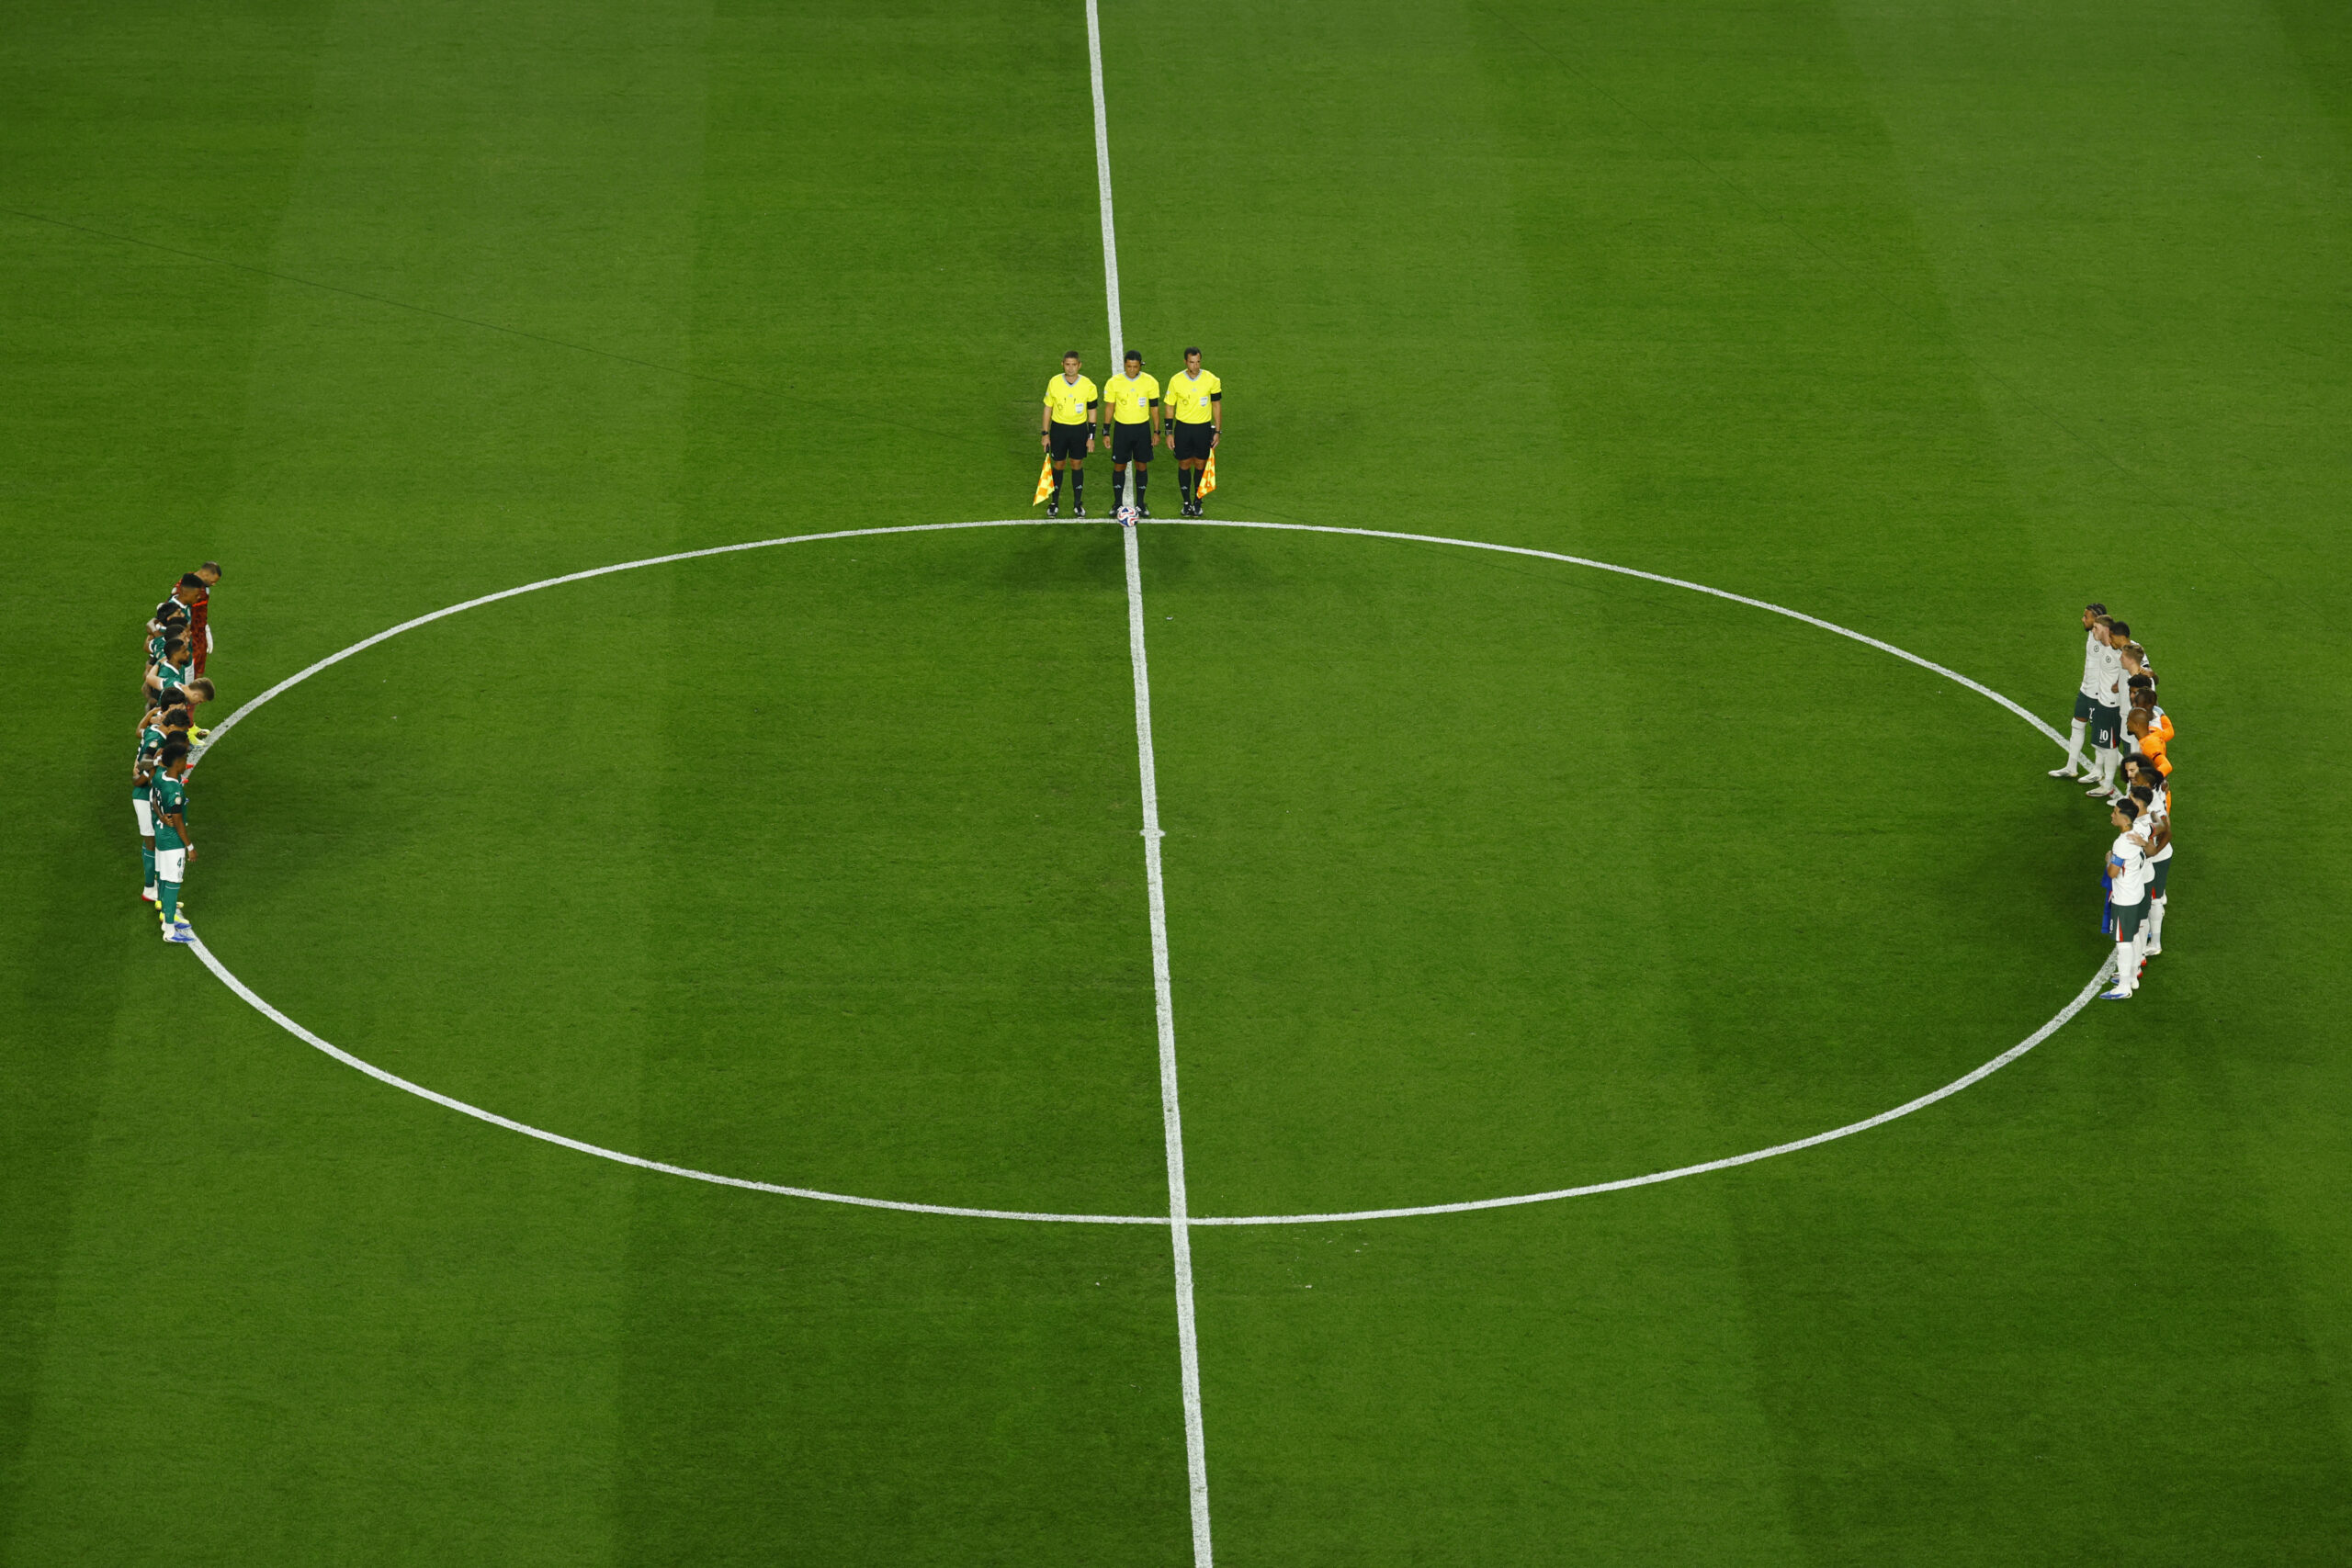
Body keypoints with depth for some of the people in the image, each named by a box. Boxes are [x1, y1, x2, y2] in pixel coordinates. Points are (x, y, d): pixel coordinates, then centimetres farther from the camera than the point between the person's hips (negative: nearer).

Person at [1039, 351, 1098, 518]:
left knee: (1077, 465, 7)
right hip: (1058, 428, 0)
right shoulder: (1054, 383, -9)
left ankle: (1078, 503, 19)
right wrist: (1045, 434, -1)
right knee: (1059, 465, 7)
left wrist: (1091, 437, -1)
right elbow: (1048, 409, 1)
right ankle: (1055, 503, 20)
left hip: (1079, 429, 0)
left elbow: (1092, 411, 1)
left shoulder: (1087, 385, -9)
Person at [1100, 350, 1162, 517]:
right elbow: (1109, 408, 0)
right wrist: (1106, 432, -1)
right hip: (1122, 428, -1)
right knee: (1119, 466, 4)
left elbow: (1154, 408, 3)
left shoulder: (1150, 382, -5)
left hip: (1142, 428, 1)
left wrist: (1156, 431, 1)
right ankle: (1117, 504, 15)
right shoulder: (1114, 382, -7)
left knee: (1142, 466, 6)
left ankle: (1140, 504, 17)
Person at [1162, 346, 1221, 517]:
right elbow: (1170, 407, 2)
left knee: (1200, 466, 7)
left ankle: (1197, 502, 20)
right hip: (1183, 427, 0)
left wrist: (1218, 431, 1)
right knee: (1184, 465, 6)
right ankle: (1187, 502, 19)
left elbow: (1217, 405, 3)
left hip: (1203, 428, 0)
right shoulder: (1176, 380, -7)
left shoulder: (1211, 380, -7)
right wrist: (1169, 433, -1)